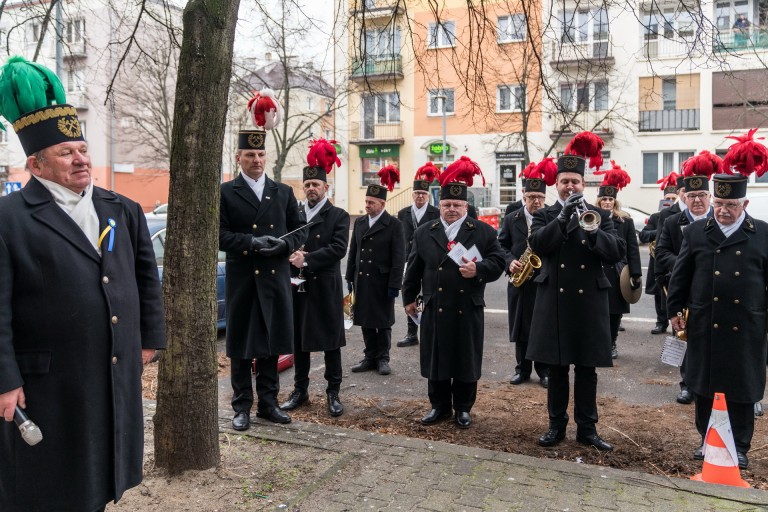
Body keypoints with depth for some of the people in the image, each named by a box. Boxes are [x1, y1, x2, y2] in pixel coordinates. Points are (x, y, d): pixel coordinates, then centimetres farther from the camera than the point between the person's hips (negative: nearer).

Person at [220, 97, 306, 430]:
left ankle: (268, 402, 23)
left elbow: (300, 230, 10)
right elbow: (220, 234, -5)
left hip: (275, 277, 3)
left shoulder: (283, 192, 11)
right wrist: (251, 242, -19)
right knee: (241, 344, 5)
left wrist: (283, 244, -11)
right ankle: (242, 406, 16)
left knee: (272, 342, 10)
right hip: (242, 279, -3)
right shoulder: (225, 193, 2)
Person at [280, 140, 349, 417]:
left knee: (331, 342, 4)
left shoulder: (338, 216, -1)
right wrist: (292, 256, -14)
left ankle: (333, 392, 15)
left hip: (325, 288, -4)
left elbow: (338, 248, -14)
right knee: (298, 340, 11)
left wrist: (307, 259, -20)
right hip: (297, 287, 4)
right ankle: (300, 390, 25)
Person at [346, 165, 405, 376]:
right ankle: (370, 357, 21)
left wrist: (394, 285, -13)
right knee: (365, 320, 10)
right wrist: (349, 277, 10)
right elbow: (353, 251, 13)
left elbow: (398, 257, -9)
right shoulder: (359, 222, 9)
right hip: (362, 280, 5)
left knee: (383, 322, 6)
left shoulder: (394, 225, -7)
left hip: (382, 282, -5)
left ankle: (382, 358, 18)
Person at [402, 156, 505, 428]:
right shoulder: (423, 233, 6)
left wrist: (478, 269, -20)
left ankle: (463, 408, 24)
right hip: (435, 309, 2)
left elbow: (498, 262, -2)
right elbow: (414, 269, 11)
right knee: (435, 359, 10)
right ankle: (439, 405, 25)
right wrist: (409, 298, 13)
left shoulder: (484, 232, 0)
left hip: (468, 309, -1)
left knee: (466, 361, 8)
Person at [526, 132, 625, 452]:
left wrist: (591, 231, -21)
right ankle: (557, 425, 21)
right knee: (556, 368, 8)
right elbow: (537, 244, -14)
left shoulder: (600, 216, 7)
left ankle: (587, 428, 19)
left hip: (589, 301, 1)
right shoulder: (544, 216, 6)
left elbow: (616, 253, -6)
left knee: (587, 369, 7)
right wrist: (563, 217, -23)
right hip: (554, 301, 0)